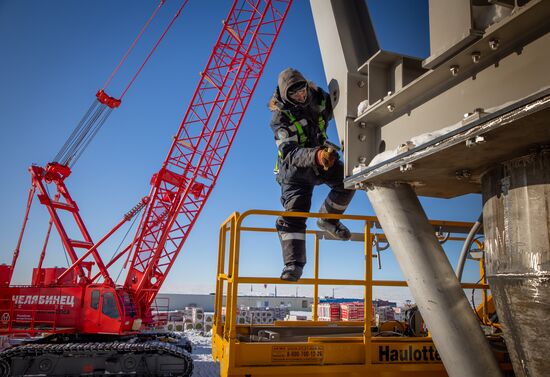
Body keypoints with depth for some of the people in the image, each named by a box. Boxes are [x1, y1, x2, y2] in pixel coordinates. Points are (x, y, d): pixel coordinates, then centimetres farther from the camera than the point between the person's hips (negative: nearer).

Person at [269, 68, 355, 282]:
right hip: (295, 168, -4)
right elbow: (290, 153, -36)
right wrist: (317, 155, -54)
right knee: (293, 213, -15)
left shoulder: (319, 99, -8)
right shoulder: (280, 118, -22)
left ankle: (327, 219, 2)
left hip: (321, 159, 4)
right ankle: (293, 264, -12)